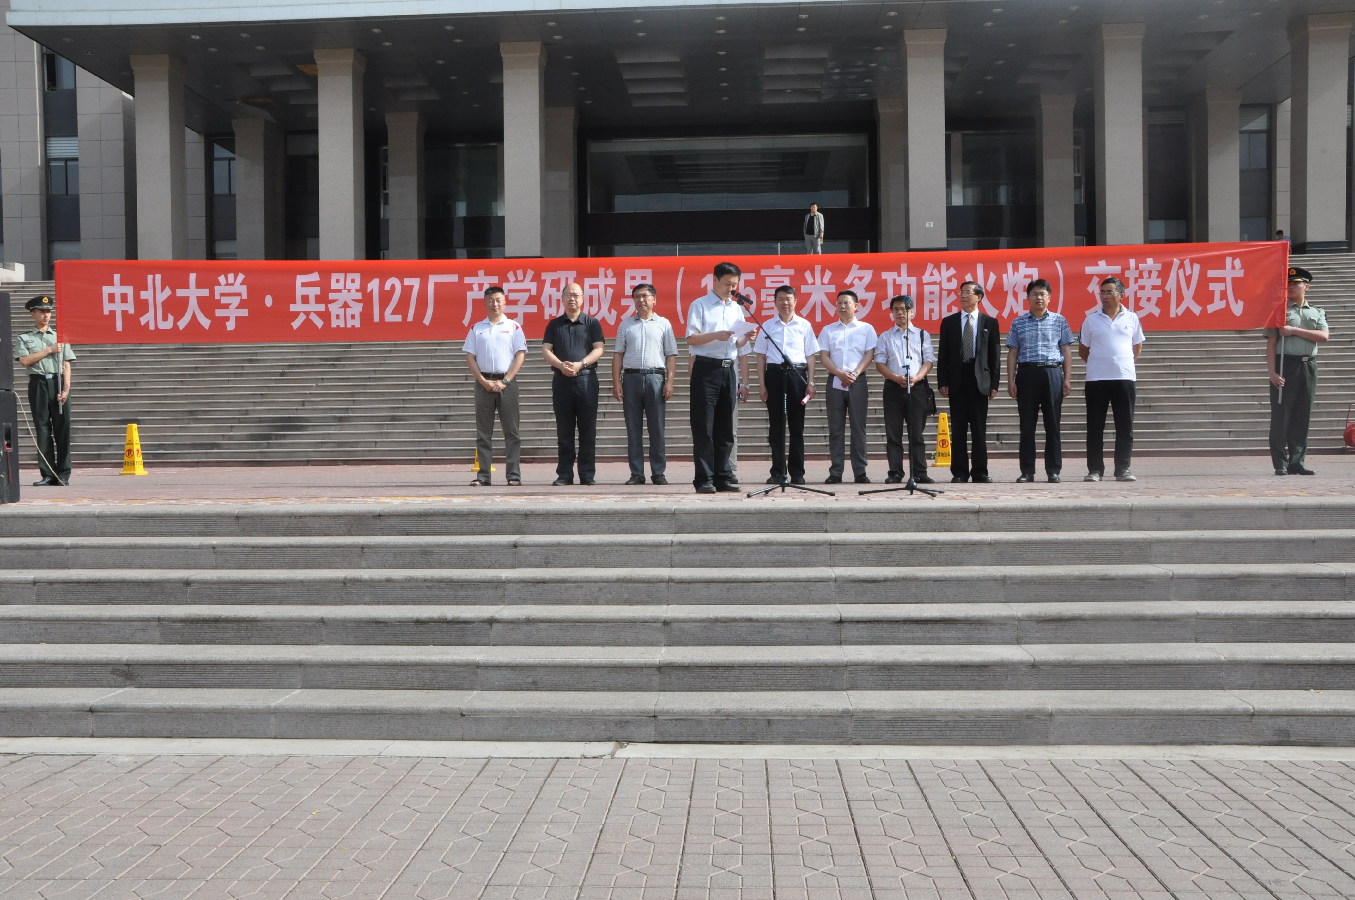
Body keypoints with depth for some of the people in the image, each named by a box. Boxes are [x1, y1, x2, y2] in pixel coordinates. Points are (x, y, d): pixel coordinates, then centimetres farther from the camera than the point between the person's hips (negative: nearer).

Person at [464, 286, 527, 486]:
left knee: (511, 432, -1)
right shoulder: (476, 329, 11)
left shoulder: (513, 327, 5)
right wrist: (483, 381, -5)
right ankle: (483, 475, 6)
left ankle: (514, 475, 1)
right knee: (483, 432, 3)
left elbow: (520, 355, -2)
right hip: (483, 382, 2)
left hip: (507, 383, -2)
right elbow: (470, 357, 6)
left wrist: (505, 381, -10)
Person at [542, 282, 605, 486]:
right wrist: (561, 365, -13)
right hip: (561, 379, 2)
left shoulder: (592, 323, 7)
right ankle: (564, 474, 8)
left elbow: (599, 348, -2)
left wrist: (580, 364, -16)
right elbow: (546, 350, 5)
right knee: (564, 431, 4)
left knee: (587, 430, -1)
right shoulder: (554, 324, 13)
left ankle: (588, 475, 4)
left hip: (586, 379, -1)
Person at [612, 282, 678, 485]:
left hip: (655, 377, -2)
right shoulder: (626, 324, 13)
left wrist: (669, 382, -5)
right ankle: (636, 473, 7)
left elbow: (671, 356, 5)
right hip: (631, 378, 2)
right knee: (633, 428, 2)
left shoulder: (663, 324, 8)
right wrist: (616, 382, 1)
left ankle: (658, 472, 5)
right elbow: (618, 355, 11)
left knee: (657, 428, 0)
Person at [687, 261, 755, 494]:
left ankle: (723, 477, 11)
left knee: (725, 428, 7)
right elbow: (691, 338, -8)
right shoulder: (700, 305, 2)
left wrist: (745, 360, 4)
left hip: (729, 370, 5)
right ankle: (704, 479, -4)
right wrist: (716, 335, -20)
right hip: (706, 369, -5)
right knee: (703, 427, -5)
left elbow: (741, 348, 19)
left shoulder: (737, 309, 19)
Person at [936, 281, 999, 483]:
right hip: (956, 381, 1)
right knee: (958, 429, 2)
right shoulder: (949, 322, 8)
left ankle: (980, 471, 7)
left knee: (979, 429, 2)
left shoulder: (990, 322, 7)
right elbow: (942, 355, 6)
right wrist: (942, 382, -3)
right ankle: (959, 472, 7)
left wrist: (994, 384, -2)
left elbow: (995, 355, 5)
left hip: (979, 381, -1)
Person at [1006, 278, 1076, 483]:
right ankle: (1027, 471, 5)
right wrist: (1011, 380, 1)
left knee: (1052, 424, 0)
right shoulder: (1018, 323, 10)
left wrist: (1067, 378, 0)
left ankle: (1054, 470, 5)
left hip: (1052, 373, 0)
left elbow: (1066, 351, 8)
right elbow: (1012, 353, 9)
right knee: (1027, 425, 1)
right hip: (1027, 373, 0)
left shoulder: (1059, 321, 9)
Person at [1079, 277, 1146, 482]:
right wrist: (1098, 364, 7)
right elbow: (1083, 349, 12)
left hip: (1124, 378, 1)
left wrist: (1124, 363, 10)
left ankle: (1123, 469, 9)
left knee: (1125, 426, 2)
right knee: (1095, 426, 0)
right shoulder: (1091, 319, 4)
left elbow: (1138, 346, 17)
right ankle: (1095, 469, 6)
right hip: (1096, 379, -1)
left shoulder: (1131, 318, 7)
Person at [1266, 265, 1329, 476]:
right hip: (1285, 365, -3)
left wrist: (1294, 330, -12)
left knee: (1302, 417, 4)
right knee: (1281, 415, -5)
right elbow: (1270, 344, -2)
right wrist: (1273, 372, -12)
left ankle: (1297, 462, 9)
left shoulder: (1316, 313, 15)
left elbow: (1324, 336, -3)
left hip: (1308, 366, 3)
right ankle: (1281, 464, -1)